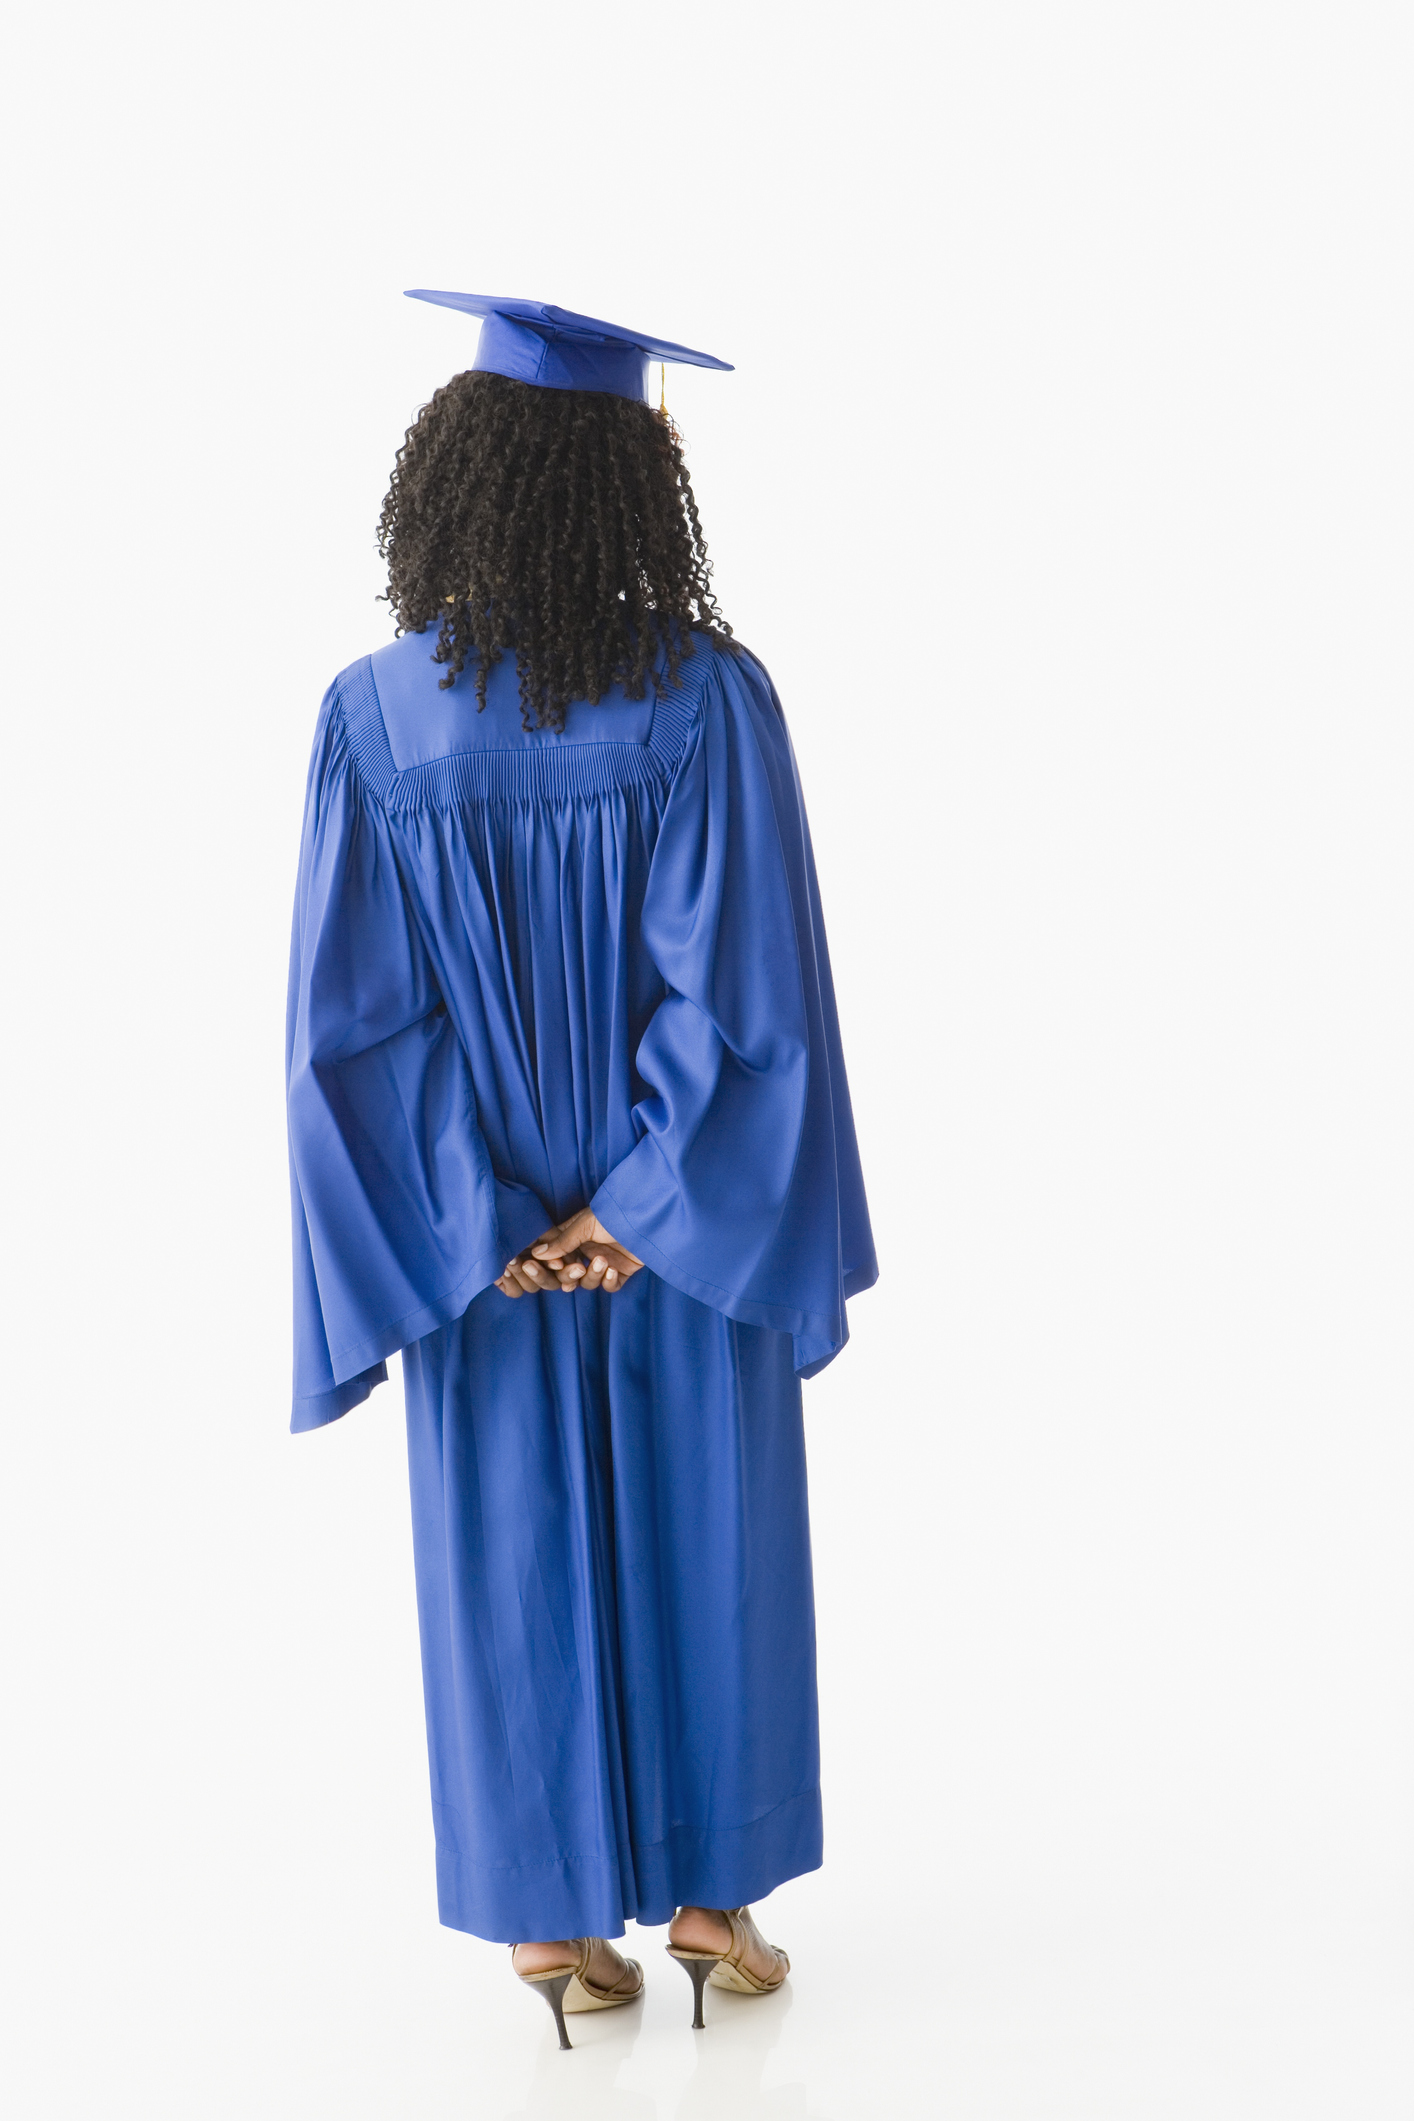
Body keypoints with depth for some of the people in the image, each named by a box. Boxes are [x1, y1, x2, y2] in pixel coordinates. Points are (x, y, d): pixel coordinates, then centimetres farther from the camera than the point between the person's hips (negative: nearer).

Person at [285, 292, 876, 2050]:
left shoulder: (371, 719, -11)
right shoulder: (711, 699, -14)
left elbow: (352, 1013, -12)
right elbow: (742, 988, -18)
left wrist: (490, 1230, -9)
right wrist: (637, 1204, -12)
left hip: (479, 1230, 1)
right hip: (691, 1224, -1)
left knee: (521, 1556, 15)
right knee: (700, 1547, 16)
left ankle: (555, 1917, 27)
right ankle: (707, 1892, 29)